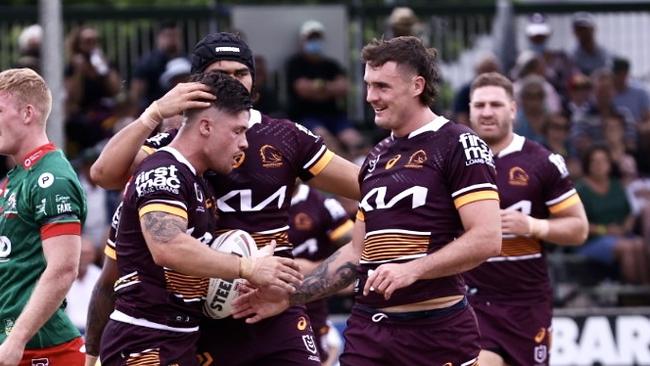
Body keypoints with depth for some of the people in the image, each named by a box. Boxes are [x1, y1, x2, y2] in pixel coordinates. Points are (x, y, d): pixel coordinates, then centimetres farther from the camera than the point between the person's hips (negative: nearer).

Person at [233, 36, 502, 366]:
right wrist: (289, 296, 17)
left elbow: (486, 239, -15)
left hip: (437, 332, -6)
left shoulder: (458, 145, -5)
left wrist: (412, 269, -24)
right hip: (368, 329, 6)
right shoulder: (376, 158, 18)